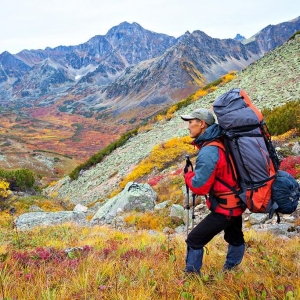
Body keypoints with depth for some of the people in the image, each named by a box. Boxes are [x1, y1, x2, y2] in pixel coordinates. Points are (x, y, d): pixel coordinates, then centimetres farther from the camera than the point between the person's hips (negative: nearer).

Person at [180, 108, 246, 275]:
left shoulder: (208, 152, -25)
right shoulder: (221, 142, 2)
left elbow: (199, 186, -22)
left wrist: (188, 174, -4)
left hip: (225, 207, -10)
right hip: (236, 202, 10)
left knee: (194, 240, 0)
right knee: (235, 238, 25)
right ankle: (230, 271, 44)